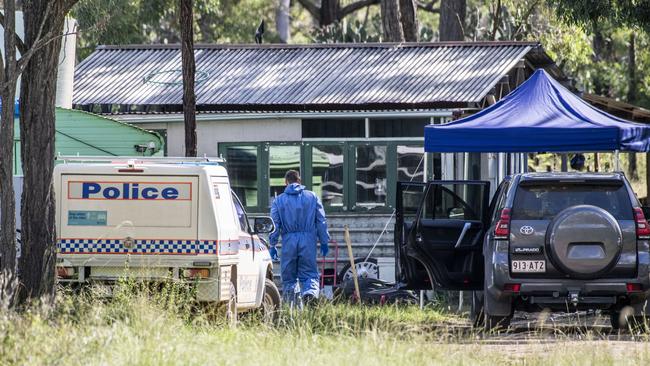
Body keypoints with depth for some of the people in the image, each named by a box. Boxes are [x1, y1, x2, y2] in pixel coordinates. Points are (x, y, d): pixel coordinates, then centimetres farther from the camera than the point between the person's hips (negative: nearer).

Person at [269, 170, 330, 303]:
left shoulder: (279, 200, 6)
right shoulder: (312, 197, 8)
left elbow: (274, 224, 2)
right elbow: (321, 221, 7)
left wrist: (272, 245, 5)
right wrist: (324, 241, 12)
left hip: (289, 241, 0)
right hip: (308, 239, 0)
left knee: (288, 275, 8)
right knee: (309, 272, 4)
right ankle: (310, 290, -25)